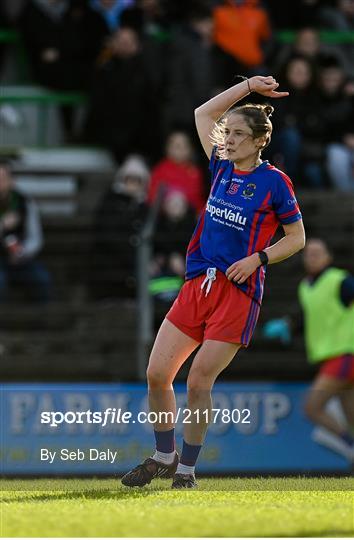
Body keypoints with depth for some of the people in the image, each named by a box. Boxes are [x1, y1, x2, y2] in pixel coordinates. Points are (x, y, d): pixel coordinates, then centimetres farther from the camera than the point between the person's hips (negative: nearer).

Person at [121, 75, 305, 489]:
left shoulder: (274, 182, -5)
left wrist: (257, 258, -12)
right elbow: (203, 114, 20)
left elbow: (296, 238, 2)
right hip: (198, 284, 6)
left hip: (238, 292, -6)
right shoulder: (222, 168, 9)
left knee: (198, 382, -7)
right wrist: (249, 86, 16)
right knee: (157, 374, 1)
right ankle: (163, 456, 18)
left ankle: (186, 469, 9)